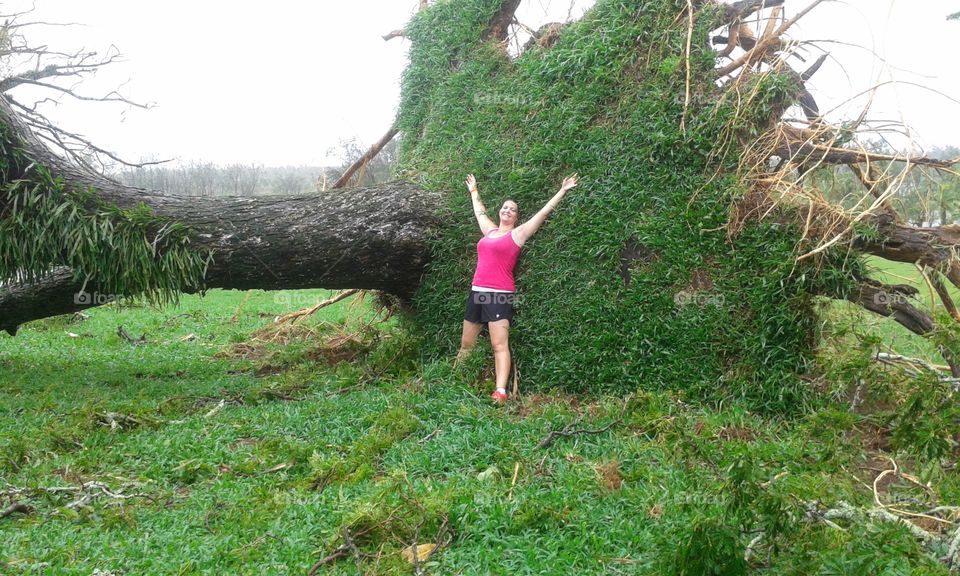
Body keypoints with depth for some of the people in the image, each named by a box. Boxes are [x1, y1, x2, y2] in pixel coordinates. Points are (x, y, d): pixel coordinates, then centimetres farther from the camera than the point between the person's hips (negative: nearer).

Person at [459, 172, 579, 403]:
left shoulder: (518, 233, 4)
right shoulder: (489, 230, 17)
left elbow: (544, 212, 5)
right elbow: (479, 211, 35)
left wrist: (562, 191, 8)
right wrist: (474, 190, 49)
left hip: (500, 295, -6)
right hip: (477, 292, 6)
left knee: (499, 344, -13)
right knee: (466, 344, 11)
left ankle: (500, 392, -19)